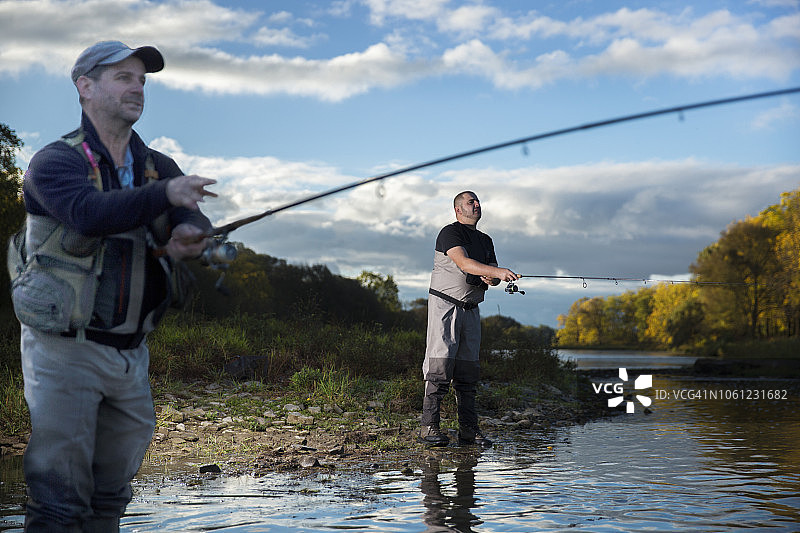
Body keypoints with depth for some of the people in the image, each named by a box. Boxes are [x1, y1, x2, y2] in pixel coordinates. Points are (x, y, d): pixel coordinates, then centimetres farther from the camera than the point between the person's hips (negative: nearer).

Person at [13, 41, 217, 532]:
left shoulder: (157, 167, 12)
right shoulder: (55, 162, -6)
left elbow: (196, 225, -1)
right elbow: (90, 214, -26)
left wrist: (185, 240, -23)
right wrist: (163, 194, -34)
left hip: (131, 353, 6)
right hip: (64, 348, -6)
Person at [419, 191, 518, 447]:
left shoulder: (485, 240, 19)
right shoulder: (450, 232, -7)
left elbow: (494, 276, 18)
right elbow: (464, 263, -23)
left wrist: (490, 279, -7)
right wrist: (497, 271, -33)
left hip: (471, 308, 7)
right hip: (445, 303, -7)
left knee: (468, 369, 5)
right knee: (441, 364, -12)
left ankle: (469, 430, 7)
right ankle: (429, 427, -10)